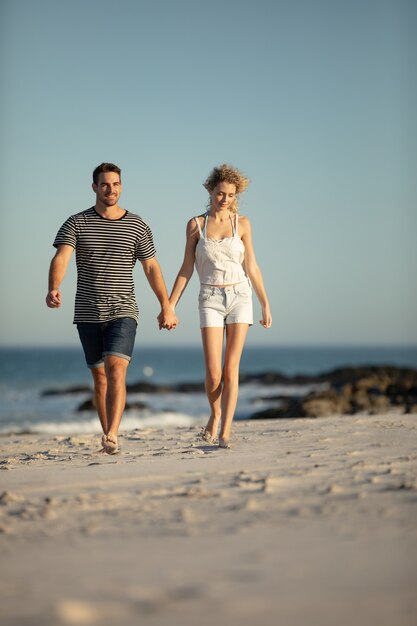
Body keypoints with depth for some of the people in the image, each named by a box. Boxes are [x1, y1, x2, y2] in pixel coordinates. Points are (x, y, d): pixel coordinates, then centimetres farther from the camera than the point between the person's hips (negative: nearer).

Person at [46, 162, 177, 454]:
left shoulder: (138, 226, 4)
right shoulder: (76, 223, 1)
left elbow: (152, 267, 8)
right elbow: (61, 258, -14)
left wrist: (167, 306, 4)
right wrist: (54, 288, -33)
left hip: (123, 312, -2)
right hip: (88, 314, 2)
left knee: (116, 370, -20)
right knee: (100, 376, 10)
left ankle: (112, 436, -27)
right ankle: (108, 436, 20)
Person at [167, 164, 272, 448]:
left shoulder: (242, 223, 4)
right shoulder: (196, 225, 3)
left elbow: (251, 266, 7)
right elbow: (187, 269, 6)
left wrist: (266, 304, 7)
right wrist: (170, 306, 4)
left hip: (240, 297, 0)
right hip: (211, 300, 0)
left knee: (231, 368, -7)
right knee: (213, 372, -8)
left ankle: (225, 432, -3)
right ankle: (215, 414, 22)